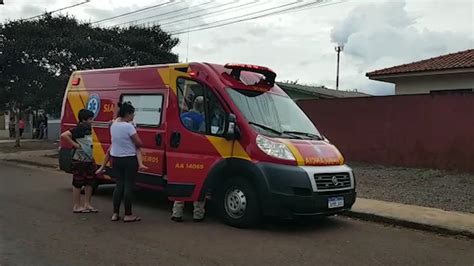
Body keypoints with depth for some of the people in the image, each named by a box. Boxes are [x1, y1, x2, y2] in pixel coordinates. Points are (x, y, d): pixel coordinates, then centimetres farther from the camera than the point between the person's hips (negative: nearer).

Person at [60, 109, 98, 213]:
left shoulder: (88, 128, 10)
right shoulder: (79, 129, -17)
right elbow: (64, 135, -29)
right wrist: (75, 144, -23)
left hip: (88, 160, 9)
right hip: (79, 161, -9)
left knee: (90, 182, 13)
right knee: (78, 184, 2)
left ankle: (87, 204, 23)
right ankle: (76, 206, 11)